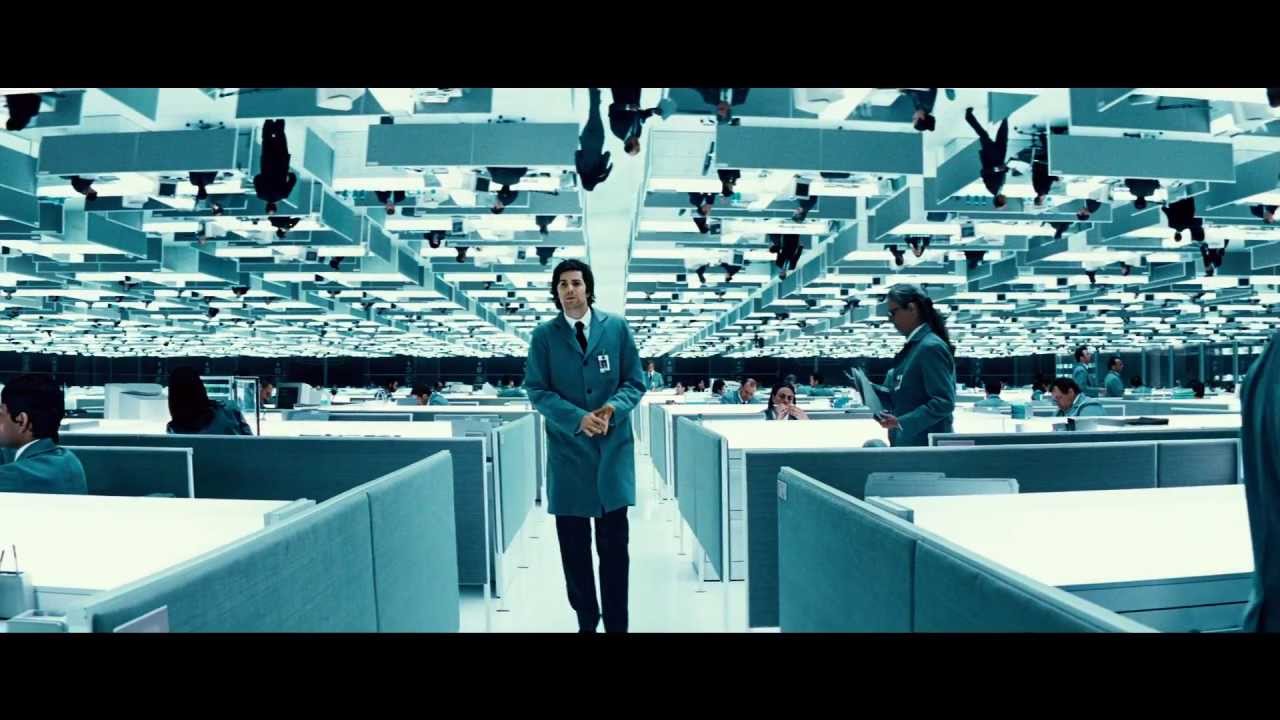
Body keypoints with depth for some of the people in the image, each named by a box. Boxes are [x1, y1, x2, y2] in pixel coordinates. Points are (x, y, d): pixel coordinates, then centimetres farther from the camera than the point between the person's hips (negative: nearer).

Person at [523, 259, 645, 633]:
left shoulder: (617, 327, 3)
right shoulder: (543, 335, 2)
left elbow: (635, 381, 4)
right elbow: (537, 390, -2)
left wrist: (612, 409, -15)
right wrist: (578, 418, -15)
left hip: (613, 448, 0)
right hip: (567, 450, 1)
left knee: (614, 543, 5)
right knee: (573, 545, 10)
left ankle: (617, 624, 19)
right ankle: (586, 621, 28)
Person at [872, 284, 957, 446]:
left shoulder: (931, 347, -16)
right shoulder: (914, 345, 12)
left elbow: (944, 402, -22)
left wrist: (902, 422, -25)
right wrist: (872, 391, 5)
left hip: (925, 444, -9)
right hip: (906, 441, 9)